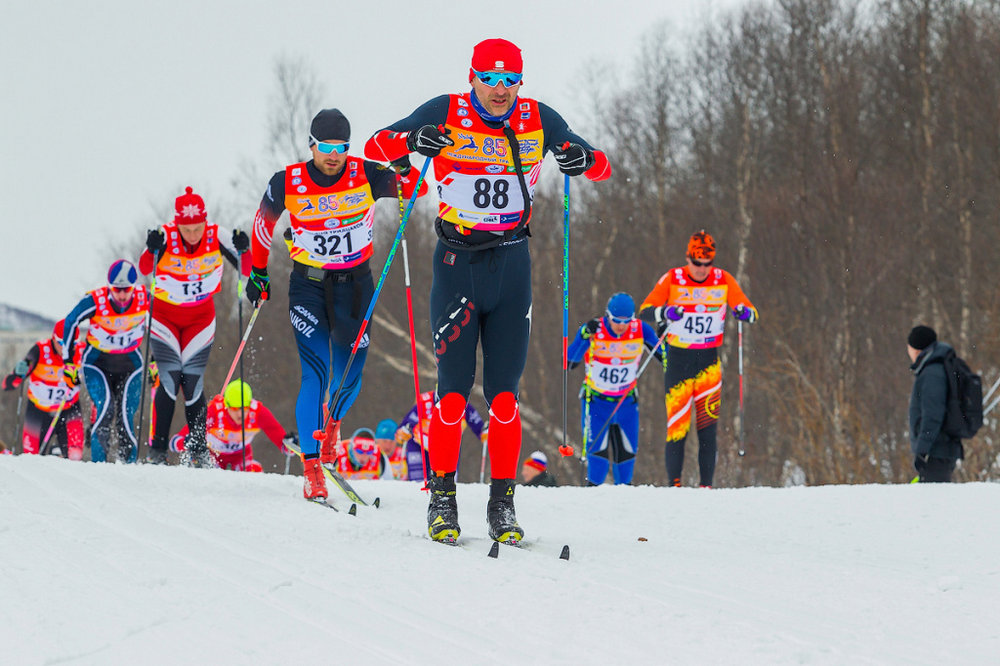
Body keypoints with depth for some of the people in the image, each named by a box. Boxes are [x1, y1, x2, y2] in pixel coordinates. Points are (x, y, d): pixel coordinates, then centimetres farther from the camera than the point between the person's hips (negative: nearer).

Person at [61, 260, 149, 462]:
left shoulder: (145, 299, -17)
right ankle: (98, 464, -15)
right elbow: (70, 322, -5)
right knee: (105, 408, -22)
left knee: (125, 420, -9)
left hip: (130, 367, 1)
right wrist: (68, 361, -1)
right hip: (97, 364, -1)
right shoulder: (96, 301, -23)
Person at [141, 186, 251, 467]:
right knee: (170, 379, -14)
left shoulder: (217, 236, -17)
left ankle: (198, 450, 10)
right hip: (164, 315, -2)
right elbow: (145, 268, -36)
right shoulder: (165, 237, -22)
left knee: (193, 383, -4)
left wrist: (243, 251, -37)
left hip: (200, 318, 2)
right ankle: (158, 449, -6)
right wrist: (153, 249, -56)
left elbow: (246, 269, -16)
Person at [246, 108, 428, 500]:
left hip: (354, 284, 1)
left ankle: (332, 420, 38)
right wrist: (258, 272, 16)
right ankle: (312, 468, -15)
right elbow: (263, 224, 8)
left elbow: (418, 190, -13)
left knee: (349, 377, 0)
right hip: (308, 286, -1)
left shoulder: (365, 176, -10)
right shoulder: (287, 184, -10)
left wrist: (405, 170, -35)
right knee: (316, 372, -15)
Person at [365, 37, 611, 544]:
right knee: (453, 390, -5)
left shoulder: (538, 120, 0)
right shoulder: (447, 114, -5)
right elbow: (375, 147, -8)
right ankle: (442, 500, 4)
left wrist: (583, 160, -20)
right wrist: (413, 141, -29)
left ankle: (502, 504, 5)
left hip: (512, 264, 2)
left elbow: (603, 169, 4)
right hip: (457, 262, -2)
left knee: (504, 392, 0)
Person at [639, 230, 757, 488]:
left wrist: (745, 312, -22)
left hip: (709, 361, 1)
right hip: (678, 359, -1)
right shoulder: (672, 280, -3)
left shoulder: (723, 280, 1)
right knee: (677, 426, -6)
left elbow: (750, 310, 3)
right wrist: (664, 313, -27)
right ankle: (673, 483, 4)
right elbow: (645, 310, -5)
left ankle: (707, 484, 0)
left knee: (708, 425, -4)